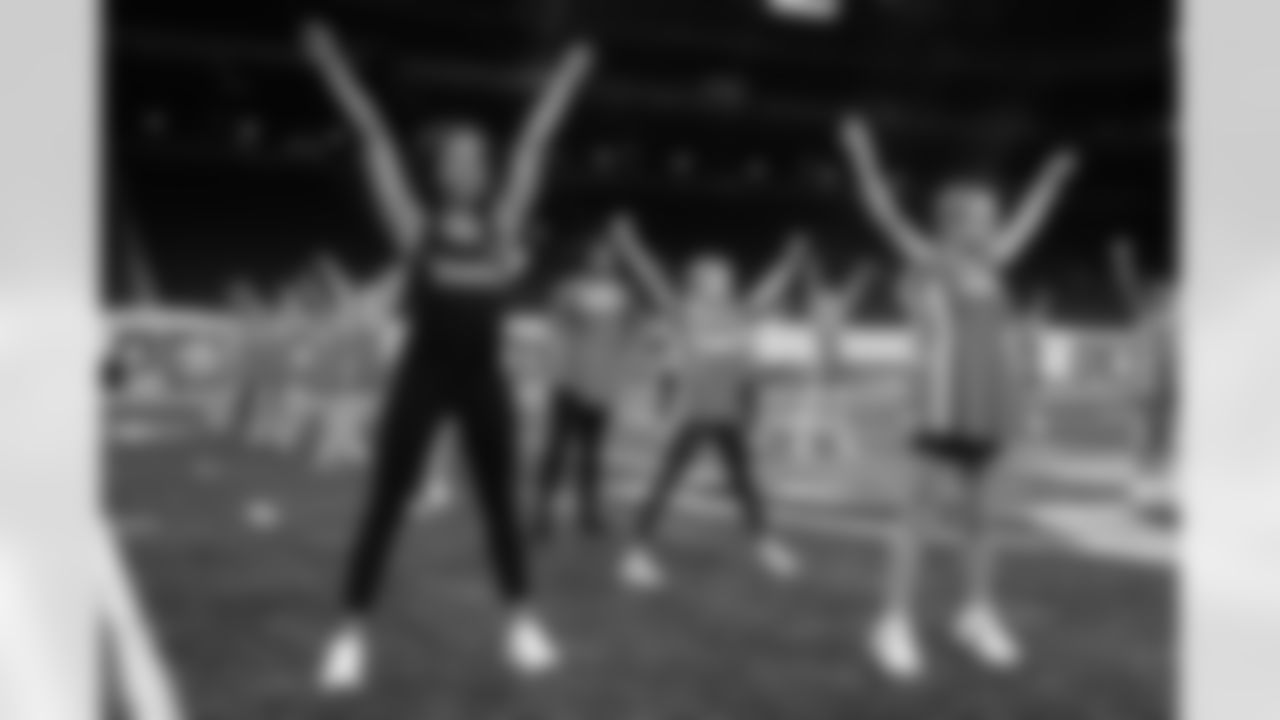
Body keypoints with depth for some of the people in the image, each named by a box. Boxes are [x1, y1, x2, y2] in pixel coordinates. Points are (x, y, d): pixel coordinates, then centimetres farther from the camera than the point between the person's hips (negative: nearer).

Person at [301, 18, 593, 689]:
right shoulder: (417, 227, -5)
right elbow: (376, 142, -8)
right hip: (424, 376, -3)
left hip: (483, 380, 3)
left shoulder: (502, 224, 3)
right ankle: (351, 633, 4)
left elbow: (533, 144, 7)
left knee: (499, 504, 12)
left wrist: (568, 77, 12)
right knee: (386, 506, -1)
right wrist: (334, 68, -8)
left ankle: (523, 622, 23)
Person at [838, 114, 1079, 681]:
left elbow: (1025, 222, 27)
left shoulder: (987, 267, 13)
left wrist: (1055, 176, 35)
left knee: (982, 512, 13)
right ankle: (896, 623, 1)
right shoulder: (926, 262, -3)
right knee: (917, 513, -3)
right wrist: (862, 156, -23)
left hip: (991, 413, 6)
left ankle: (978, 613, 26)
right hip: (940, 408, -6)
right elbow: (885, 213, -13)